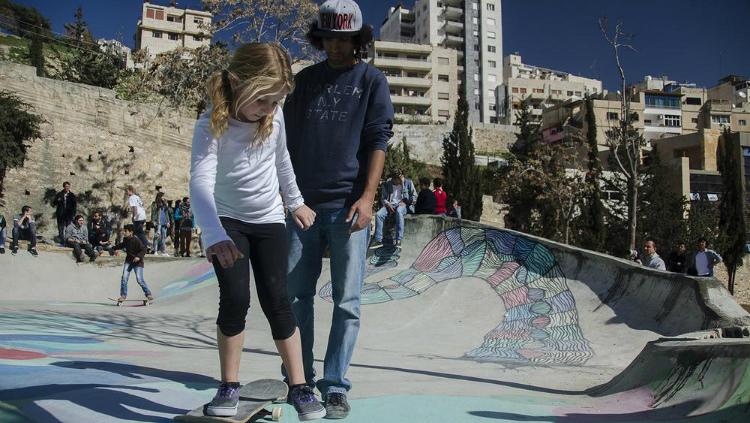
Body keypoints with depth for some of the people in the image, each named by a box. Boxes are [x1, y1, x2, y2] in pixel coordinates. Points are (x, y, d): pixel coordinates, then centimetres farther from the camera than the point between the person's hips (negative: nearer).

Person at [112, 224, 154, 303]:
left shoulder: (136, 240, -20)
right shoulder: (125, 239, 2)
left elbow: (143, 249, -22)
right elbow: (122, 245, 26)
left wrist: (139, 256, -36)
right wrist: (114, 248, 29)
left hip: (137, 262, -6)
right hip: (128, 261, 6)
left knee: (139, 279, -12)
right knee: (124, 278, -4)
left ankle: (148, 294, 3)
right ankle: (123, 295, 9)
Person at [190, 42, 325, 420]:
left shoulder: (274, 115, -11)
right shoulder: (212, 126, -24)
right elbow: (200, 183, -38)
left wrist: (295, 202, 19)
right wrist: (214, 236, -53)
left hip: (268, 220, 2)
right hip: (227, 221, -2)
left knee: (277, 301, -4)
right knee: (235, 299, -13)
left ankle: (299, 387, 5)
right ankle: (230, 386, 6)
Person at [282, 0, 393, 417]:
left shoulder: (372, 80, 6)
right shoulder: (306, 79, 16)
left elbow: (378, 141, -2)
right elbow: (288, 137, 18)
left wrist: (367, 196, -14)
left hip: (347, 205, -3)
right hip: (304, 203, 4)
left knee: (347, 301, -1)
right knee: (295, 295, 6)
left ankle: (336, 385, 7)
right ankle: (298, 378, 19)